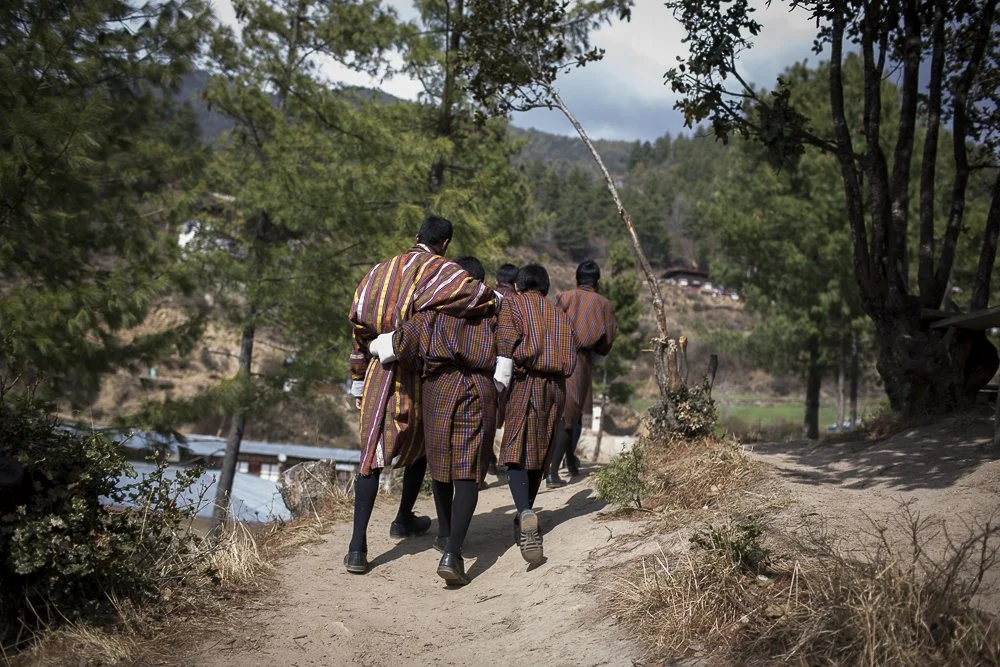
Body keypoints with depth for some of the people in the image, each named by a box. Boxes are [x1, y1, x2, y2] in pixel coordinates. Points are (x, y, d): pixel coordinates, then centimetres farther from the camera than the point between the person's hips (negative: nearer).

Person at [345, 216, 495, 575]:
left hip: (379, 373, 3)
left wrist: (359, 380, 18)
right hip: (420, 377, -3)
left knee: (372, 456, 5)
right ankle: (403, 520, 39)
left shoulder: (380, 272, 10)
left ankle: (357, 546, -5)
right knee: (418, 447, 23)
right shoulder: (441, 270, -4)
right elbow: (474, 294, -27)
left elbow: (360, 326, 13)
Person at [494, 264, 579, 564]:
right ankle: (524, 521, 24)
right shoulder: (559, 315, 20)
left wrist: (500, 380, -15)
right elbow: (570, 355, 11)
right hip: (555, 386, 5)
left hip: (525, 382, -5)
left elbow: (507, 339, -12)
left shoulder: (512, 304, 6)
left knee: (516, 453, -10)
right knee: (539, 455, 15)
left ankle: (525, 513, -34)